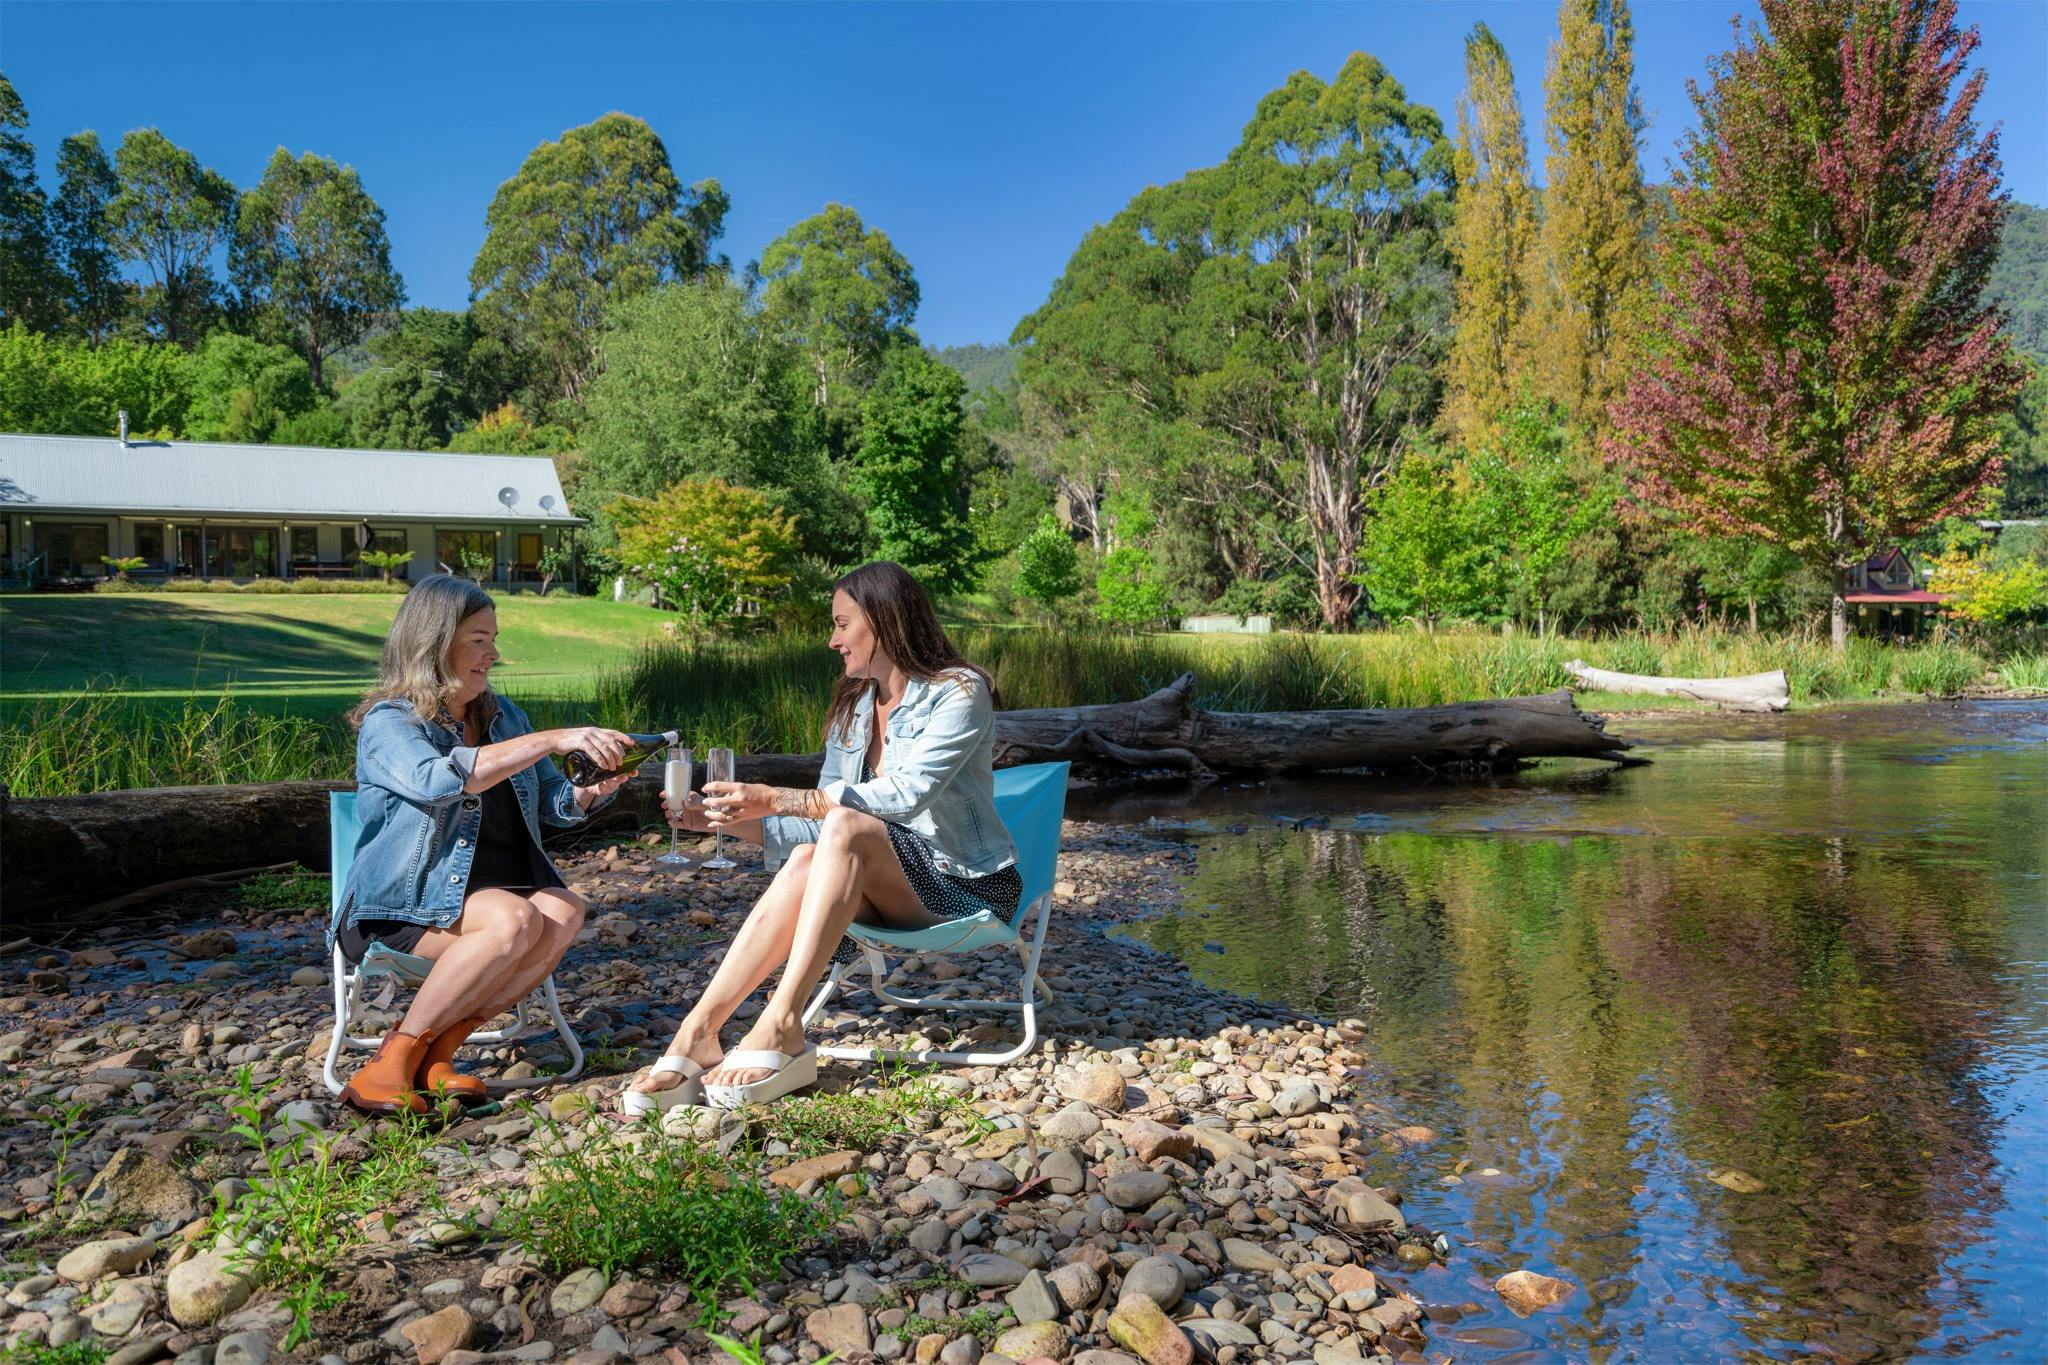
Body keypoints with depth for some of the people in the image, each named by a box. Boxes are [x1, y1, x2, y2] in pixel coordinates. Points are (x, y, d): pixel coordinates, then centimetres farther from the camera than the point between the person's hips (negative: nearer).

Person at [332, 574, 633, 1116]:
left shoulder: (504, 717, 15)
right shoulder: (388, 723, -6)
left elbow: (554, 802, 15)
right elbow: (436, 779, -28)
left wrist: (593, 791, -9)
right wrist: (553, 740, -32)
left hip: (495, 887, 6)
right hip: (402, 903, -6)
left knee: (564, 911, -27)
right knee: (514, 919, -34)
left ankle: (436, 1050, -18)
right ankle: (397, 1054, -19)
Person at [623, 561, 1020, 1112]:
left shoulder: (959, 692, -10)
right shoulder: (853, 707, 12)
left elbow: (905, 795, -25)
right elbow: (819, 821, 8)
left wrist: (776, 798, -30)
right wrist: (728, 819, -5)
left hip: (965, 884, -6)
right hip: (891, 891, 6)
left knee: (846, 827, -32)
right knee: (805, 859, -27)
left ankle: (781, 1026, -36)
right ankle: (697, 1034, -35)